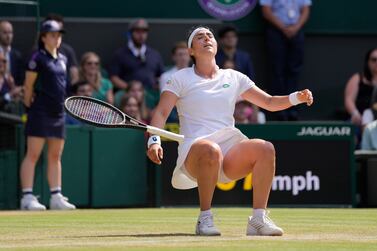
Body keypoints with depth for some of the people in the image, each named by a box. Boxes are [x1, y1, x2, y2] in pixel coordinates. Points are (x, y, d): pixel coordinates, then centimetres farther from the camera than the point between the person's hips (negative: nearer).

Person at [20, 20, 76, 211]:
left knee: (55, 157, 10)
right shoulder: (38, 58, -7)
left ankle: (56, 197, 14)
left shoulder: (63, 59, 14)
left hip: (58, 112, 7)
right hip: (40, 111, -7)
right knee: (33, 154, -8)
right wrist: (29, 104, -1)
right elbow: (28, 85, -5)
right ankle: (27, 197, -10)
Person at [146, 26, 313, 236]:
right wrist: (154, 141, -19)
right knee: (211, 149, -40)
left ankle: (259, 219, -25)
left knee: (265, 148, -27)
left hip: (230, 151, 3)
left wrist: (297, 97, 1)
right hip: (195, 152, -3)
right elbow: (161, 113, 0)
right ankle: (205, 219, -27)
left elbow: (270, 102, 21)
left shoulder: (234, 78, 20)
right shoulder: (181, 79, 10)